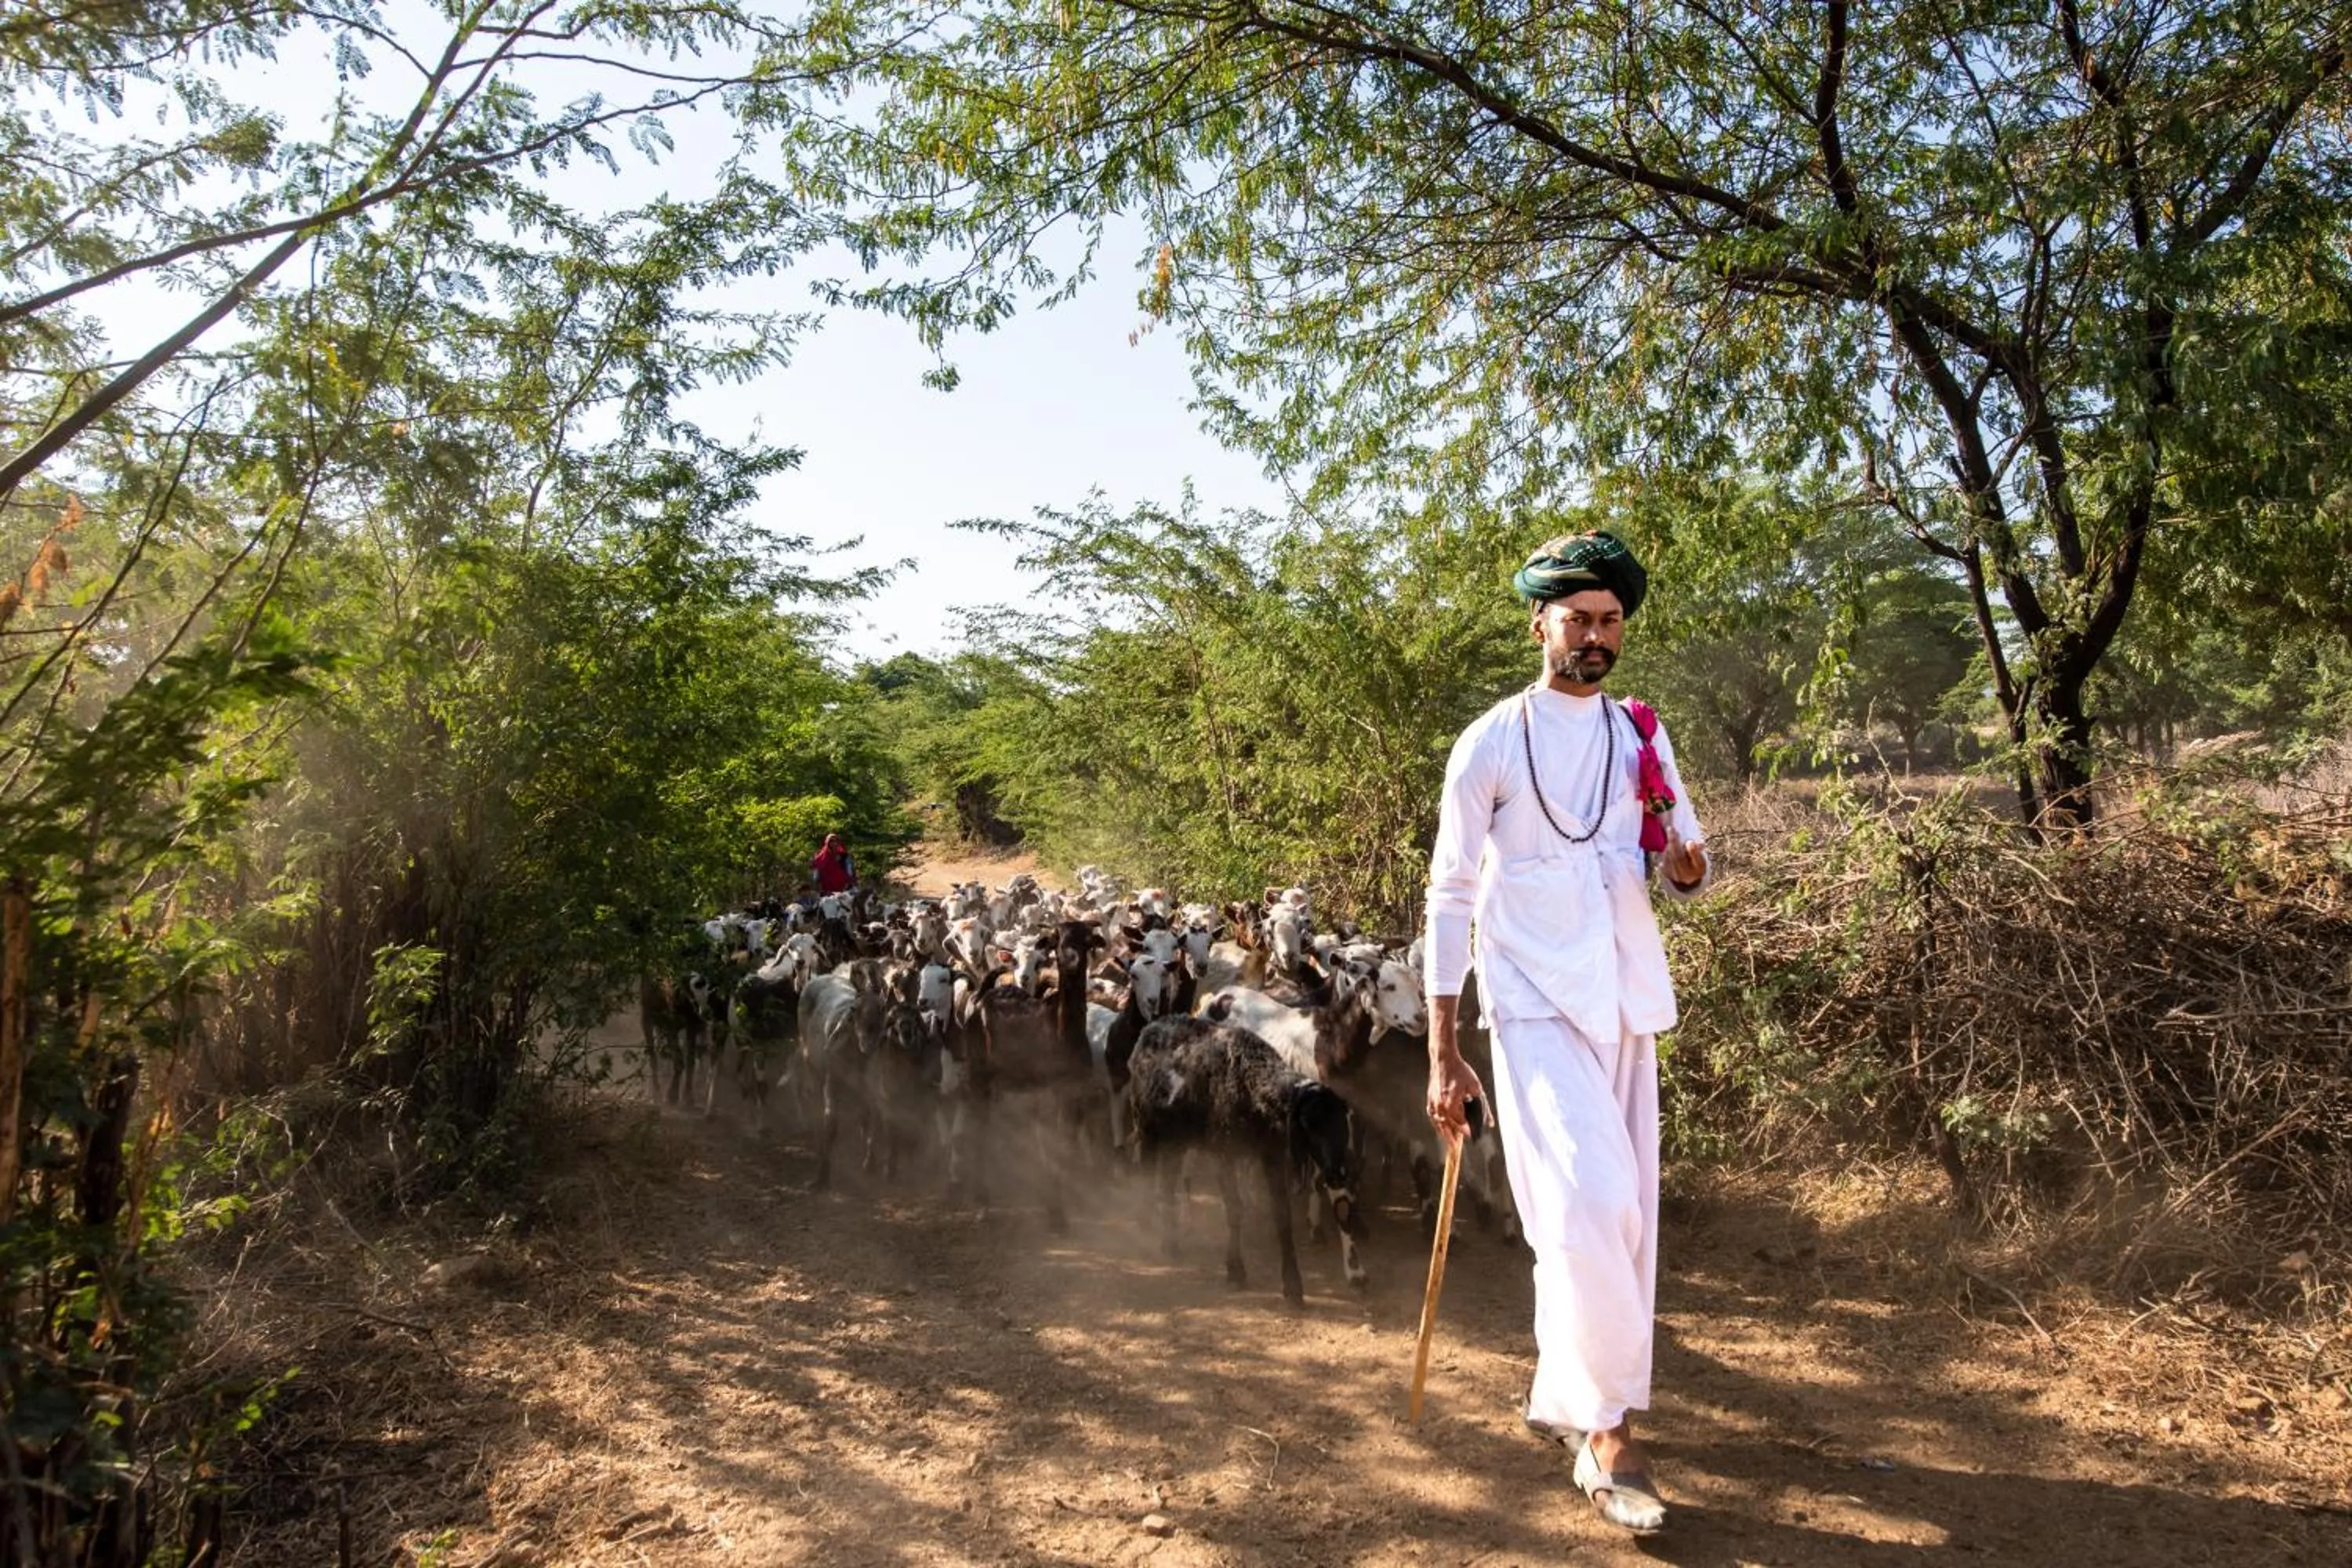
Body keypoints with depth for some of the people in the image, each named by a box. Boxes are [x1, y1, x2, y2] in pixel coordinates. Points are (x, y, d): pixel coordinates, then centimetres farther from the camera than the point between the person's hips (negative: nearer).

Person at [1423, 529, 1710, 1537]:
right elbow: (1450, 895, -6)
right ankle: (1609, 1430, -2)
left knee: (1617, 1210, 11)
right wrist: (1443, 1052, -9)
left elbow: (1685, 864, 14)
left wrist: (1686, 865, -14)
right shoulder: (1491, 744, -5)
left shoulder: (1641, 737, 9)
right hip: (1536, 1005, -5)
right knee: (1590, 1202, -17)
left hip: (1626, 1003, 6)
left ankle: (1562, 1398, 29)